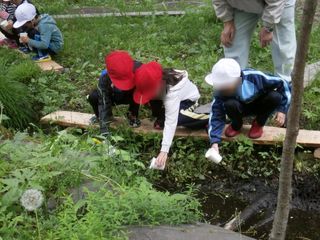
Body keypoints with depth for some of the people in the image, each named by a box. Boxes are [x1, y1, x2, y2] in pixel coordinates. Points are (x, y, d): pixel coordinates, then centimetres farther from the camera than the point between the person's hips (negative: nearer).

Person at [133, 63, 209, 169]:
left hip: (188, 99, -7)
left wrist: (164, 151, -47)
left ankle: (208, 120, -14)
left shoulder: (172, 93, -42)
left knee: (174, 118, -30)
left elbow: (170, 122, -44)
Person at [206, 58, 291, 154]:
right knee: (229, 104, -33)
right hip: (243, 108, 0)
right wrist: (214, 142, -41)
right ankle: (236, 125, 1)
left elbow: (283, 83, -24)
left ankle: (259, 124, -4)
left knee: (275, 96, -32)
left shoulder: (255, 77, -35)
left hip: (260, 105, 0)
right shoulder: (222, 91, -30)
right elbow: (216, 116, -29)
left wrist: (282, 110, -25)